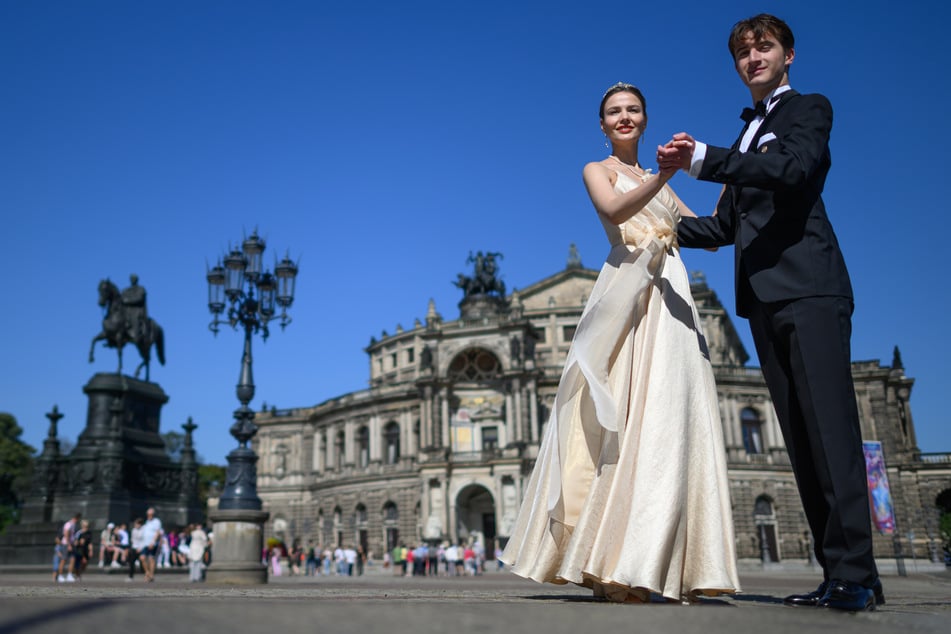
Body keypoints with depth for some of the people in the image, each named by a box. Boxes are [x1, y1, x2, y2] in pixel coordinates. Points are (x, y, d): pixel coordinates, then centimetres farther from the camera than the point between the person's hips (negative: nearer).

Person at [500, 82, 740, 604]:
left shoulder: (658, 182, 27)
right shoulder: (597, 170, 11)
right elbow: (614, 211, -12)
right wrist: (663, 176, -27)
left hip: (668, 297, 5)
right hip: (626, 293, -5)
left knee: (665, 418, -3)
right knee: (617, 417, -14)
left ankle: (652, 567, -2)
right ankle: (609, 564, -12)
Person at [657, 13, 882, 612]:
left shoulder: (810, 108, 8)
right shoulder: (746, 139, 27)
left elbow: (793, 168, -14)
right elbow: (725, 228, 25)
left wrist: (703, 158, -21)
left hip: (808, 288, -7)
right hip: (764, 299, 7)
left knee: (830, 424, -13)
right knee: (800, 436, 2)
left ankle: (855, 571, -11)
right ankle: (837, 571, 5)